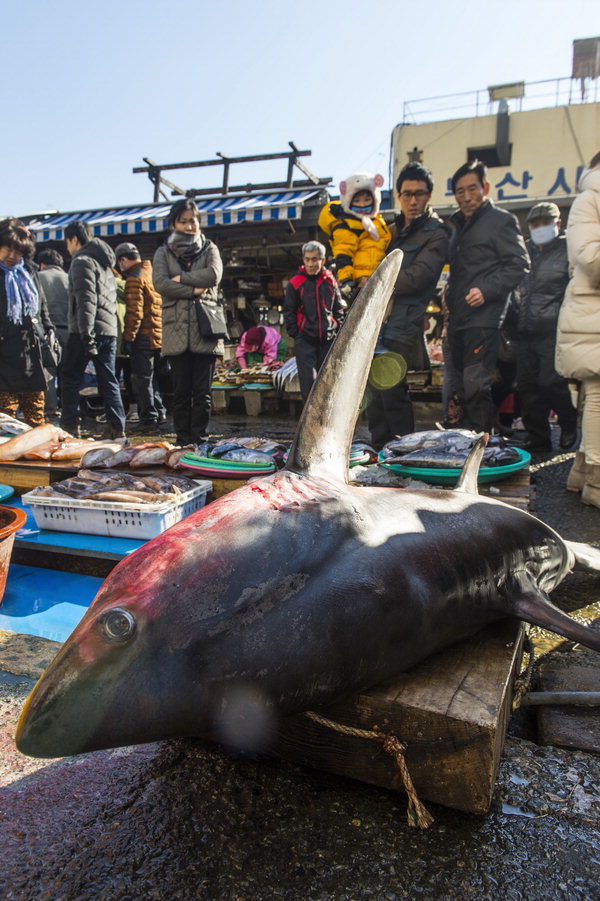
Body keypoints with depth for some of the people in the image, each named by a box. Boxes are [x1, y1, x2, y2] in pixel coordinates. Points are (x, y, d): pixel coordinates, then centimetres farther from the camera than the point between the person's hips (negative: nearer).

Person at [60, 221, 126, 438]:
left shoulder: (82, 262, -6)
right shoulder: (104, 263, 22)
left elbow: (86, 300, -17)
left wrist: (86, 335, -22)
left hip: (86, 331, -8)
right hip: (109, 330, 8)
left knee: (70, 379, 2)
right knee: (108, 381, 7)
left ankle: (70, 425, 3)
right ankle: (117, 428, 5)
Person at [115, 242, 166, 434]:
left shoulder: (135, 278, -11)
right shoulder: (153, 274, 16)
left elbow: (134, 312, -18)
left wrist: (128, 337, -14)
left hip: (144, 337, -8)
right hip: (159, 335, 8)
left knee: (141, 379, -1)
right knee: (149, 377, 19)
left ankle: (149, 420, 1)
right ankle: (159, 411, 23)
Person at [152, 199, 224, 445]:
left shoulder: (209, 248, 16)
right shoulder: (163, 252, 15)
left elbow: (214, 275, -5)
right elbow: (160, 283, -4)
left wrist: (180, 278, -5)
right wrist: (194, 290, -10)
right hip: (176, 330, 0)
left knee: (202, 391, -2)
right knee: (181, 391, 1)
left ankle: (199, 439, 3)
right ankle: (183, 440, 7)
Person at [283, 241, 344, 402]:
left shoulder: (330, 281, 7)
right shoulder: (295, 283, -2)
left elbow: (339, 308, 14)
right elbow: (288, 312, 2)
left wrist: (337, 331, 6)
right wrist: (294, 333, -4)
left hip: (328, 339, 3)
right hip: (305, 341, -3)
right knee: (308, 380, -8)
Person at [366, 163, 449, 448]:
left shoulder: (436, 234, -2)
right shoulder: (395, 228, 22)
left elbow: (418, 275, -15)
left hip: (403, 325, -7)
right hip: (378, 319, 8)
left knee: (392, 390, -12)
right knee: (375, 389, 7)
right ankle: (379, 450, 17)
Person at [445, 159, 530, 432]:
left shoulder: (501, 220, -1)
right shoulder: (460, 226, 23)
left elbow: (519, 265, -9)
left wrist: (487, 290, -20)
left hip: (484, 319, -8)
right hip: (458, 320, 8)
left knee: (475, 386, -14)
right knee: (464, 386, 12)